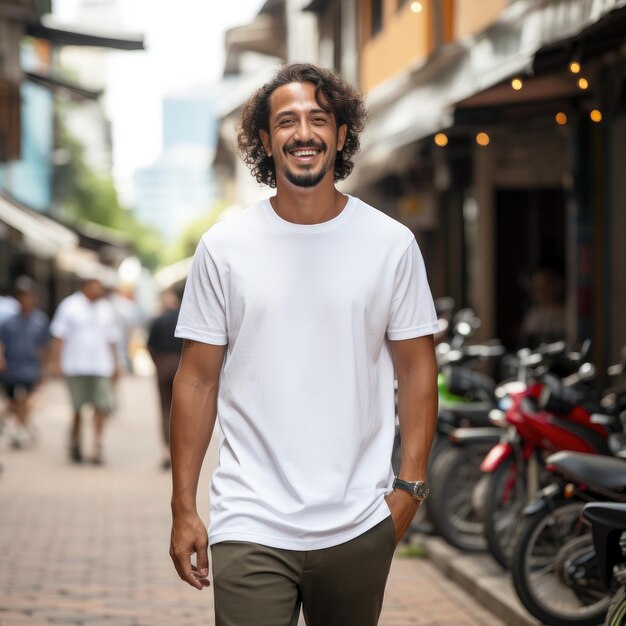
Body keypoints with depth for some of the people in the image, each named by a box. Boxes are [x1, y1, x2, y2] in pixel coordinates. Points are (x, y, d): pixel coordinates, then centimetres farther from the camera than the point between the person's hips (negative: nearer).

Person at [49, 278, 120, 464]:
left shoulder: (106, 308, 12)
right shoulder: (70, 306, 1)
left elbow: (112, 339, 19)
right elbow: (59, 336, 0)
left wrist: (115, 363, 15)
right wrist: (56, 361, -6)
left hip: (101, 366, 3)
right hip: (76, 365, -3)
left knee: (103, 406, -9)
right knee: (78, 408, 2)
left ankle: (97, 447, -4)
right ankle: (75, 442, 23)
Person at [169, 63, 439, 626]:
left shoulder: (391, 244, 3)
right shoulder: (223, 247, 1)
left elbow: (416, 370, 6)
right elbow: (198, 379, 2)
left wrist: (410, 485, -3)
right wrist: (183, 507, -1)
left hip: (359, 529, 1)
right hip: (250, 529, -1)